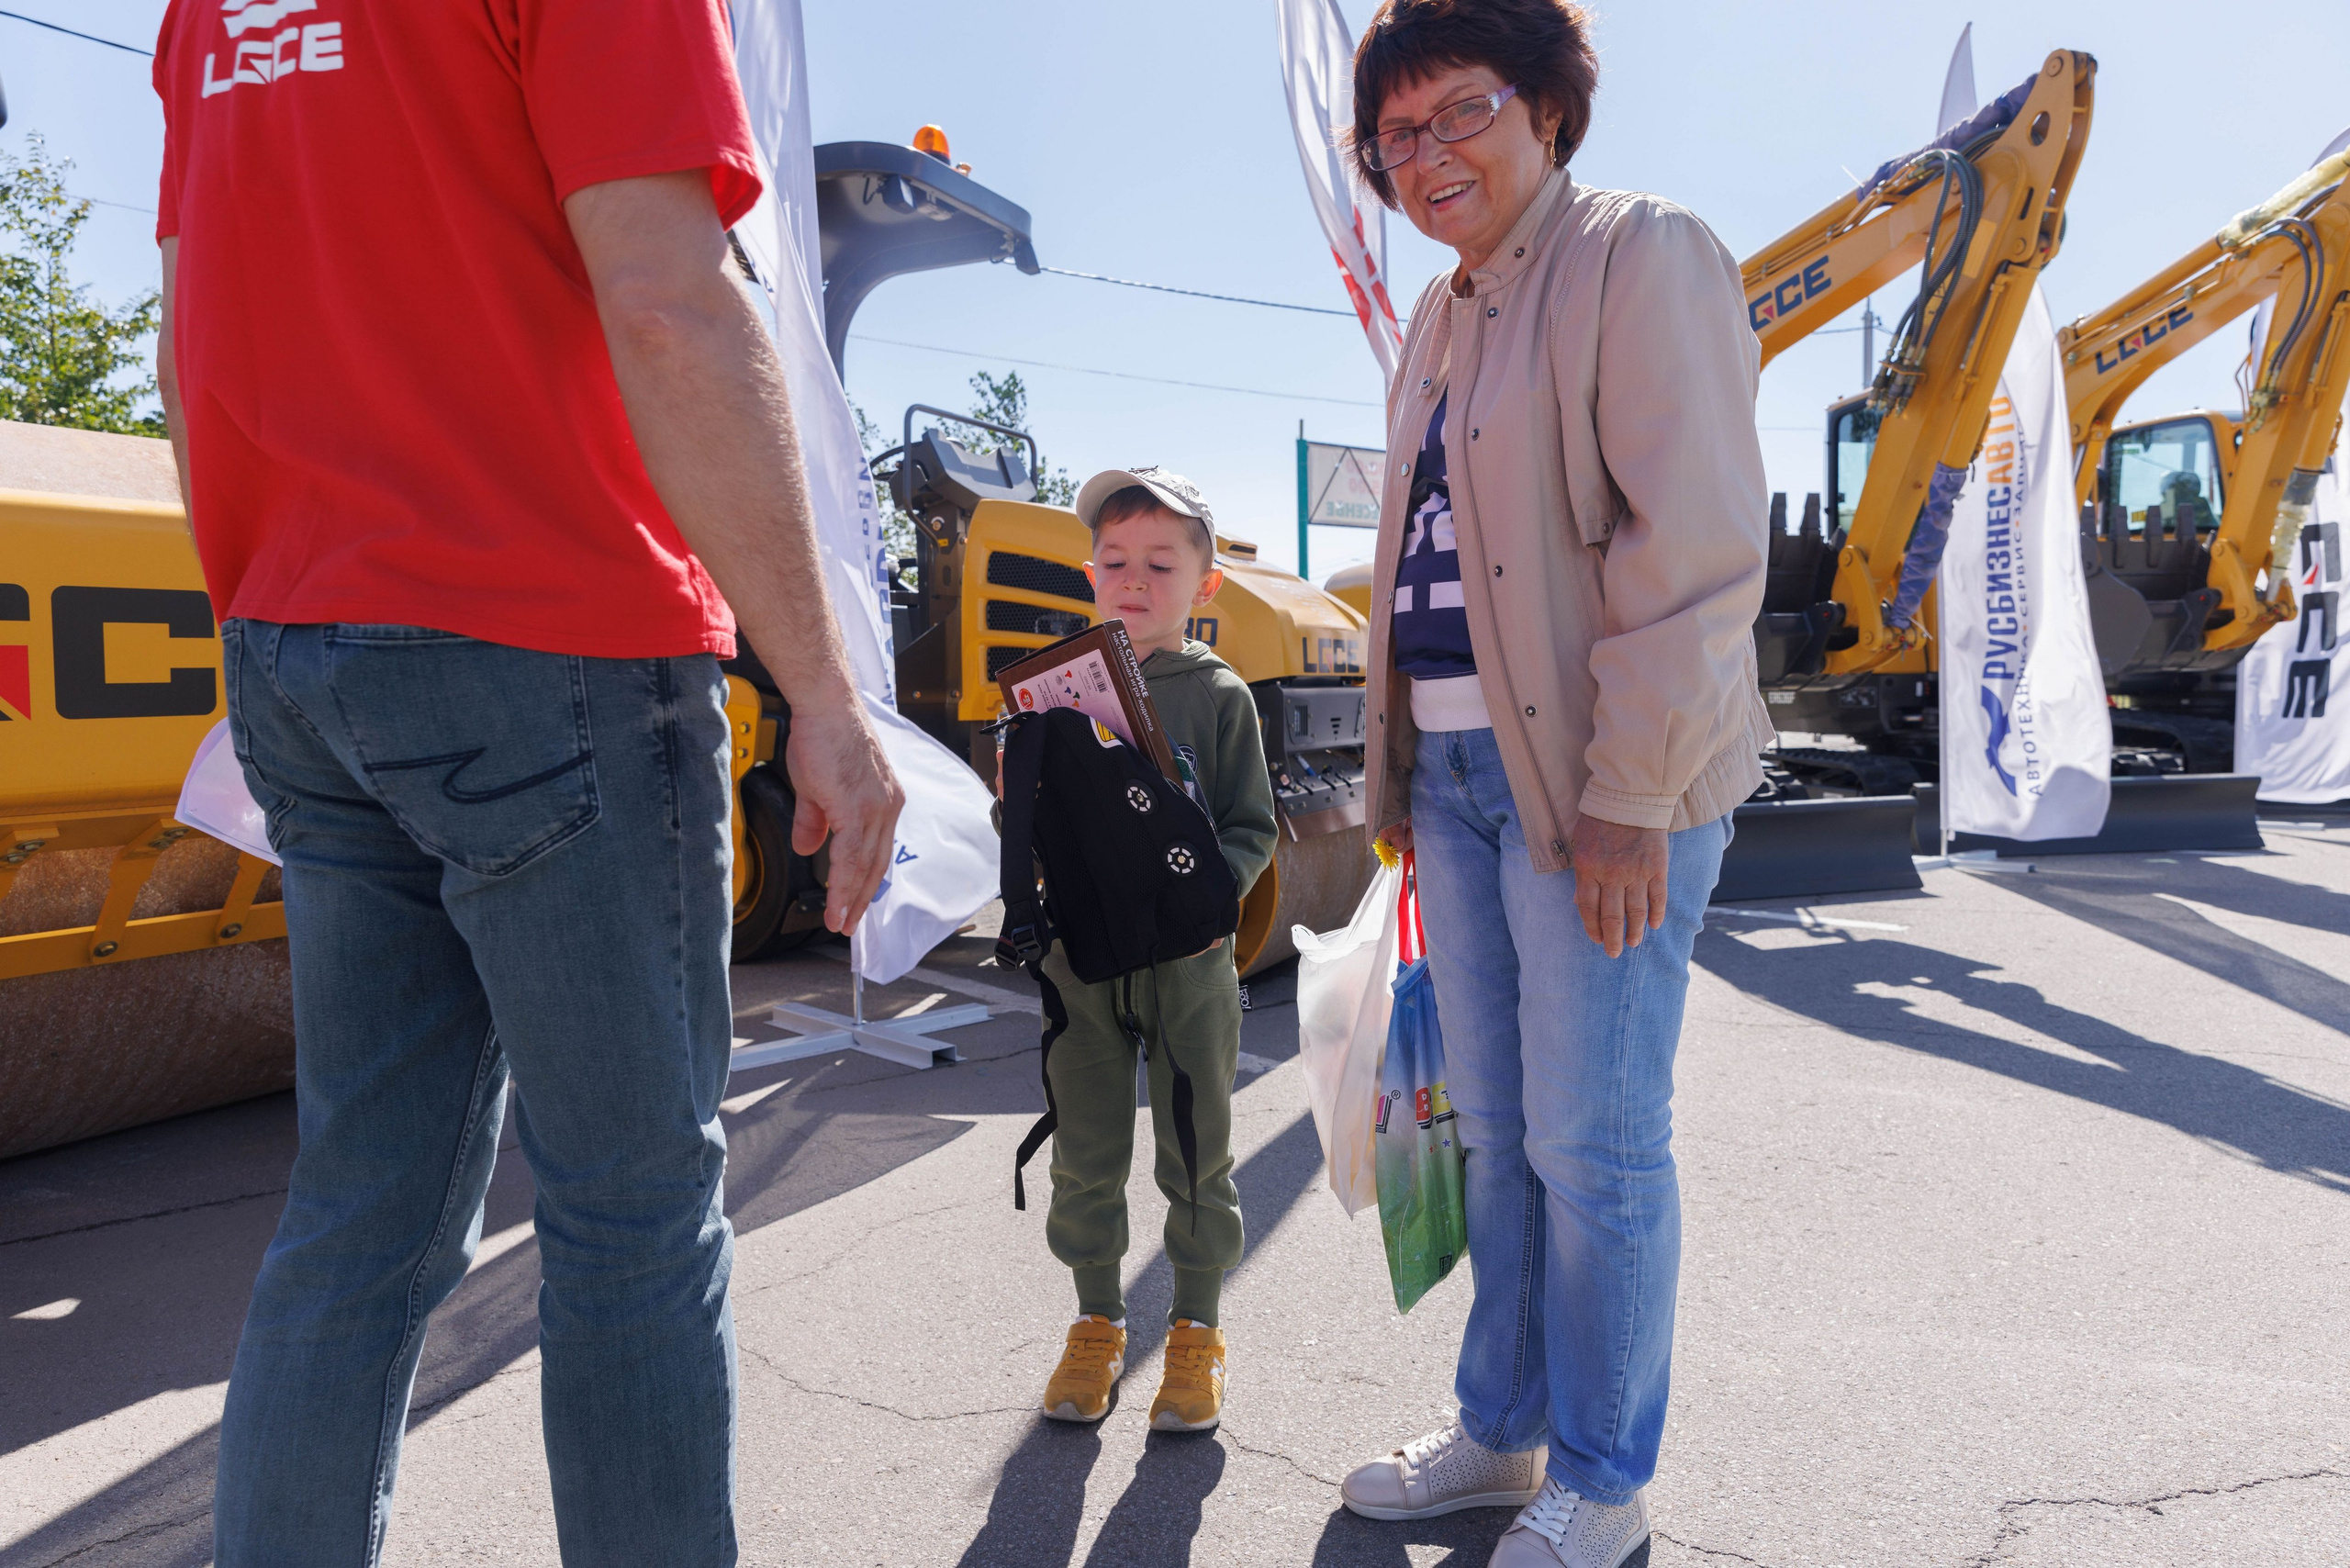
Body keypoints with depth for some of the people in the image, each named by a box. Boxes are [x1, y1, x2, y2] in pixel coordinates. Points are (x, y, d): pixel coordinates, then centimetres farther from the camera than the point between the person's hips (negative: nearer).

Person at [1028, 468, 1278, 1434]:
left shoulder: (1220, 697, -1)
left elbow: (1253, 831, -1)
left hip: (1190, 963, -2)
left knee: (1196, 1156, 9)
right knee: (1086, 1156, 12)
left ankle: (1195, 1333, 27)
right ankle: (1096, 1325, 30)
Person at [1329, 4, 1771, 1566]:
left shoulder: (1642, 256, -5)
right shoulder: (1443, 318, 20)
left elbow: (1696, 547, -15)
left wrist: (1629, 798, -19)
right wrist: (1408, 770, 13)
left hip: (1598, 779, -8)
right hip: (1458, 767, 8)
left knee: (1593, 1140, 1)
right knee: (1498, 1127, 15)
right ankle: (1499, 1432, 30)